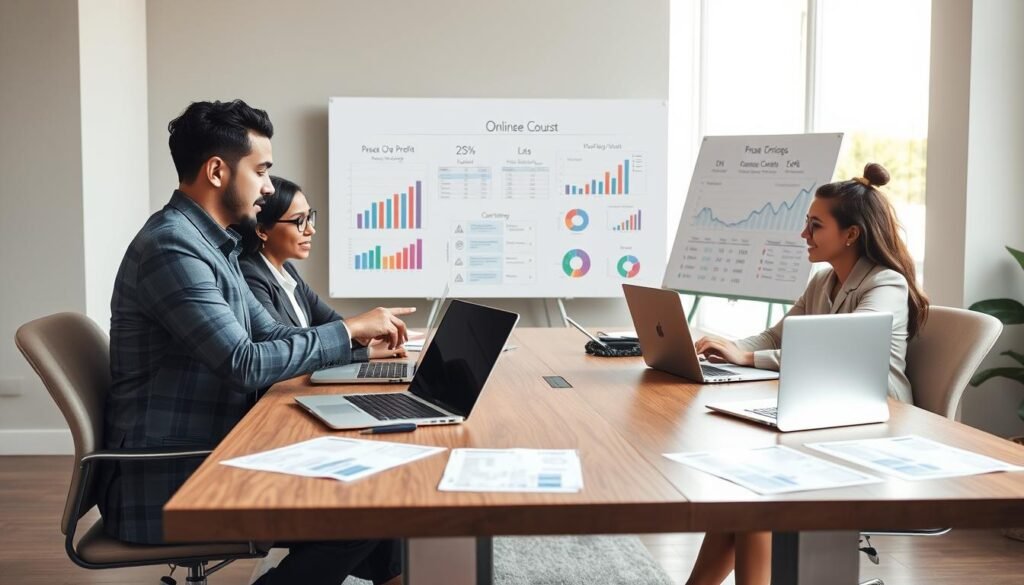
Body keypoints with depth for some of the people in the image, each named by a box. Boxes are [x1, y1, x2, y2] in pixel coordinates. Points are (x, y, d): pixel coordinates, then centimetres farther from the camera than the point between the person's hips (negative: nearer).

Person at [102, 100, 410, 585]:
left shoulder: (210, 243, 12)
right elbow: (245, 364, -25)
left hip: (205, 453, 9)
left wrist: (362, 337, 1)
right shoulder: (172, 246, -19)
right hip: (165, 481, -9)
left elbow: (268, 335, 14)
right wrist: (350, 330, -15)